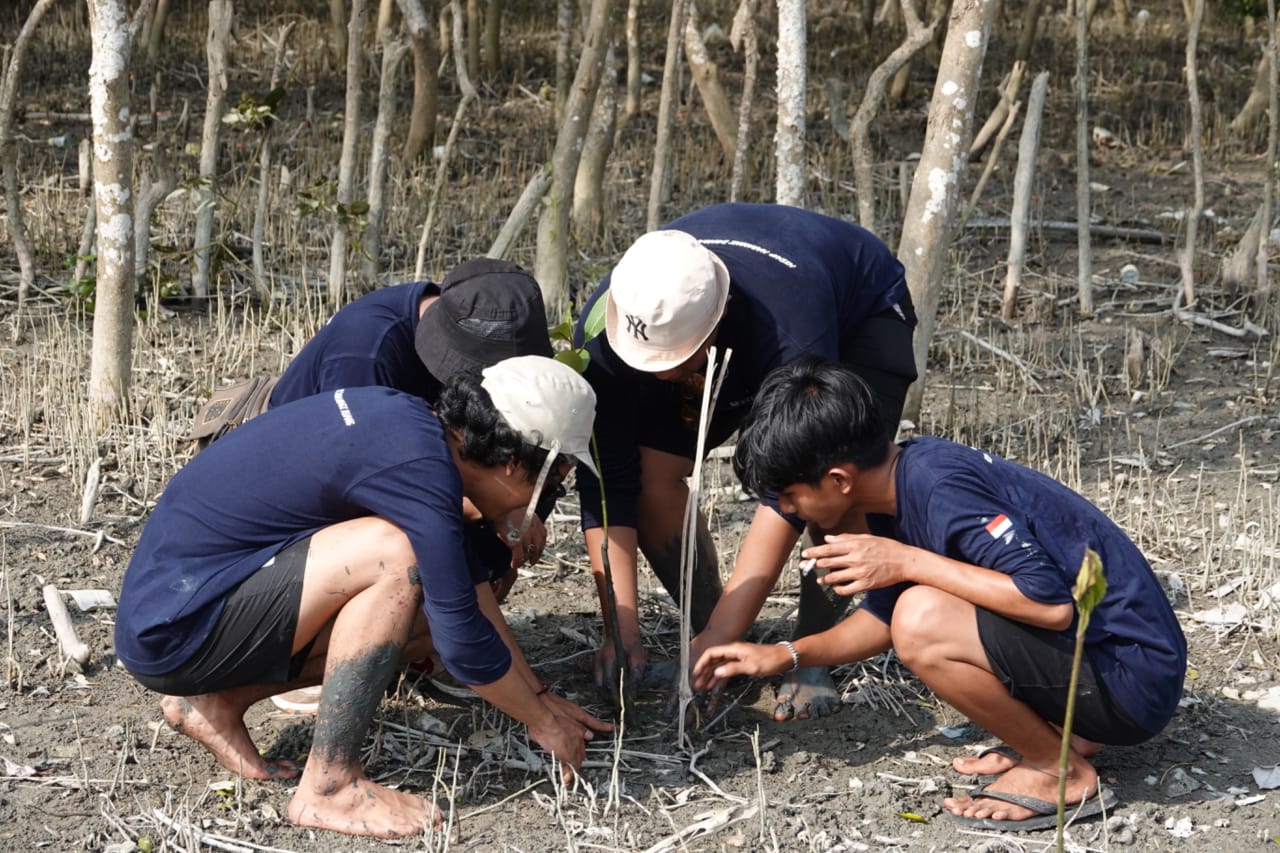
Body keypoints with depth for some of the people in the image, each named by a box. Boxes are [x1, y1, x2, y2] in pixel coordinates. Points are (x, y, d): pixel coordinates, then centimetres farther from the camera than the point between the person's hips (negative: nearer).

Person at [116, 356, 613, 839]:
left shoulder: (405, 418, 5)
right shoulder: (419, 465, -22)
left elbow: (464, 581, 15)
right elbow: (463, 637, -19)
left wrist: (536, 694, 18)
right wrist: (542, 721, -2)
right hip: (171, 631, -9)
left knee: (425, 615, 8)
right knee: (395, 557, -24)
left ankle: (216, 703, 12)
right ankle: (329, 786, -14)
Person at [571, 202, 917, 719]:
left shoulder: (791, 324, -46)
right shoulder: (603, 327, -34)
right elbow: (609, 483, -30)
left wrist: (721, 635, -44)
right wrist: (621, 633, -35)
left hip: (858, 315, -4)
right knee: (652, 473, -16)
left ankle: (811, 660, -10)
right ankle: (719, 654, 0)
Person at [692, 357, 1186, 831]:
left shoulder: (938, 486, -24)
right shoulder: (902, 481, 5)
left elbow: (1053, 604, -29)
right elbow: (887, 614, 21)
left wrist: (906, 562, -24)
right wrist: (785, 656, 14)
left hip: (1129, 676, -10)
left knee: (923, 620, -26)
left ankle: (1061, 772, -5)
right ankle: (1064, 733, 13)